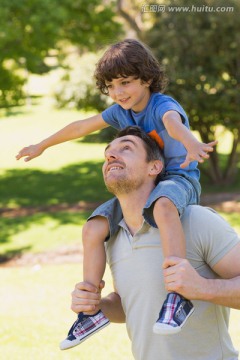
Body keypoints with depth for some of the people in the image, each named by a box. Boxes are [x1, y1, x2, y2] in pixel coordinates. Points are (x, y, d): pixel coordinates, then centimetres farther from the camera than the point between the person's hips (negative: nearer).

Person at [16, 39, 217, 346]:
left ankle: (178, 295, -50)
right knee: (93, 230, -8)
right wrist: (42, 146, 29)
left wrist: (191, 143, -69)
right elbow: (81, 127, 18)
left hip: (179, 178, -7)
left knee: (163, 205, -43)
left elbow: (173, 123, -44)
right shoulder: (120, 111, 5)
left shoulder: (163, 105, -19)